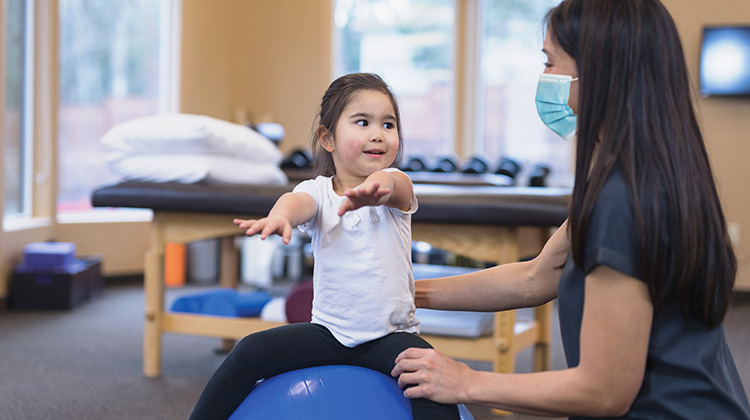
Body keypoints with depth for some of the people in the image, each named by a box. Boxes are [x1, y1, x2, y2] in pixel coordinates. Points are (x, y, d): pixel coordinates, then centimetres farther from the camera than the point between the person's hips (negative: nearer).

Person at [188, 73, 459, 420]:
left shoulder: (395, 188, -5)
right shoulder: (318, 191, -3)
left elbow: (396, 184, -30)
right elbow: (300, 201, -27)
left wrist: (378, 185, -57)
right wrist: (280, 215, -53)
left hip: (390, 335, -1)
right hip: (329, 330, 2)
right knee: (251, 352, -13)